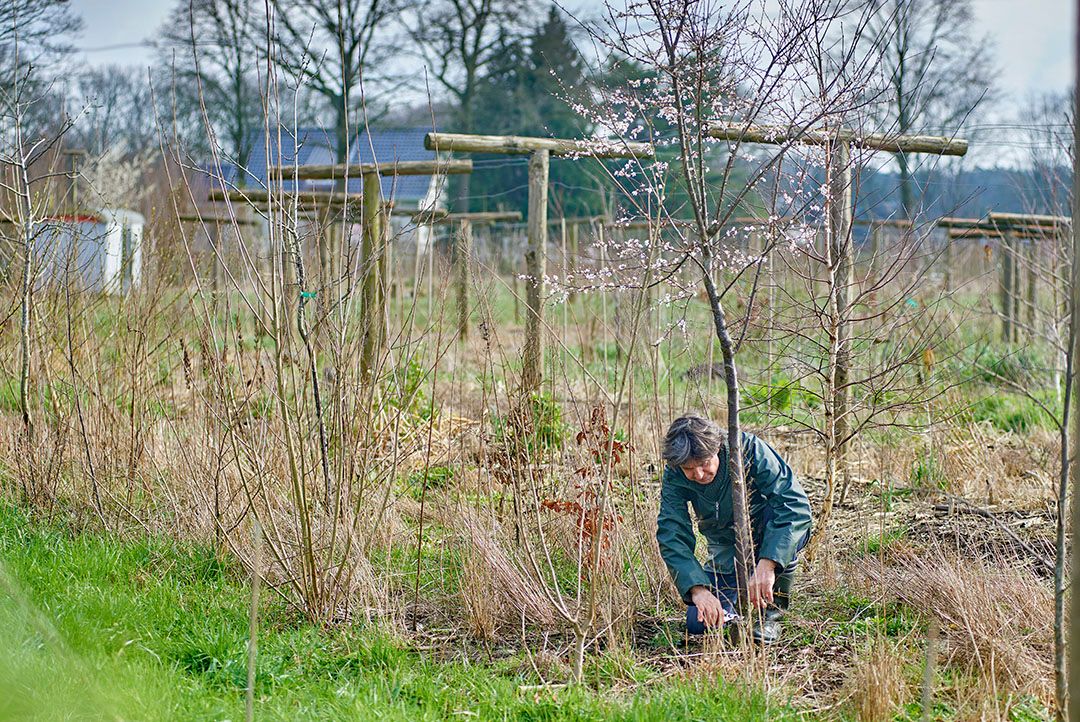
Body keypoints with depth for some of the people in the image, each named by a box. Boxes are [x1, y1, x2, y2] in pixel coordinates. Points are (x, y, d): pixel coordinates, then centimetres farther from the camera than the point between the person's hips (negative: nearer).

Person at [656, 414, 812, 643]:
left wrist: (767, 564, -48)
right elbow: (672, 537, -25)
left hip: (768, 538, -2)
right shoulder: (674, 478, -19)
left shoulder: (749, 449, -29)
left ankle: (772, 611, -16)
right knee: (699, 624, -16)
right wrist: (698, 588, -42)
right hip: (728, 550, 2)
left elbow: (795, 504, -37)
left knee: (777, 516, -37)